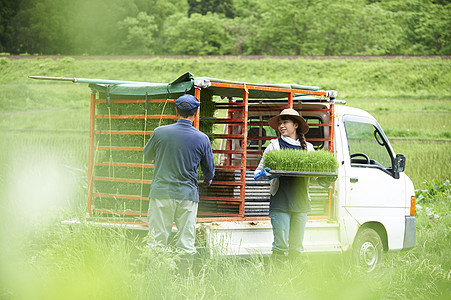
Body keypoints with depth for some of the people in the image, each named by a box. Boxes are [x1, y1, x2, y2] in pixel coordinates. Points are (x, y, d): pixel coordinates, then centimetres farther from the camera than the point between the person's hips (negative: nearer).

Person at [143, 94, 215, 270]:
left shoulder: (160, 132, -4)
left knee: (157, 241, 2)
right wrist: (207, 180, 32)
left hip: (161, 192, -1)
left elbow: (147, 155, 15)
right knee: (186, 244, 6)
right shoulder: (202, 139, -2)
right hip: (188, 195, 1)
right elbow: (209, 170, 9)